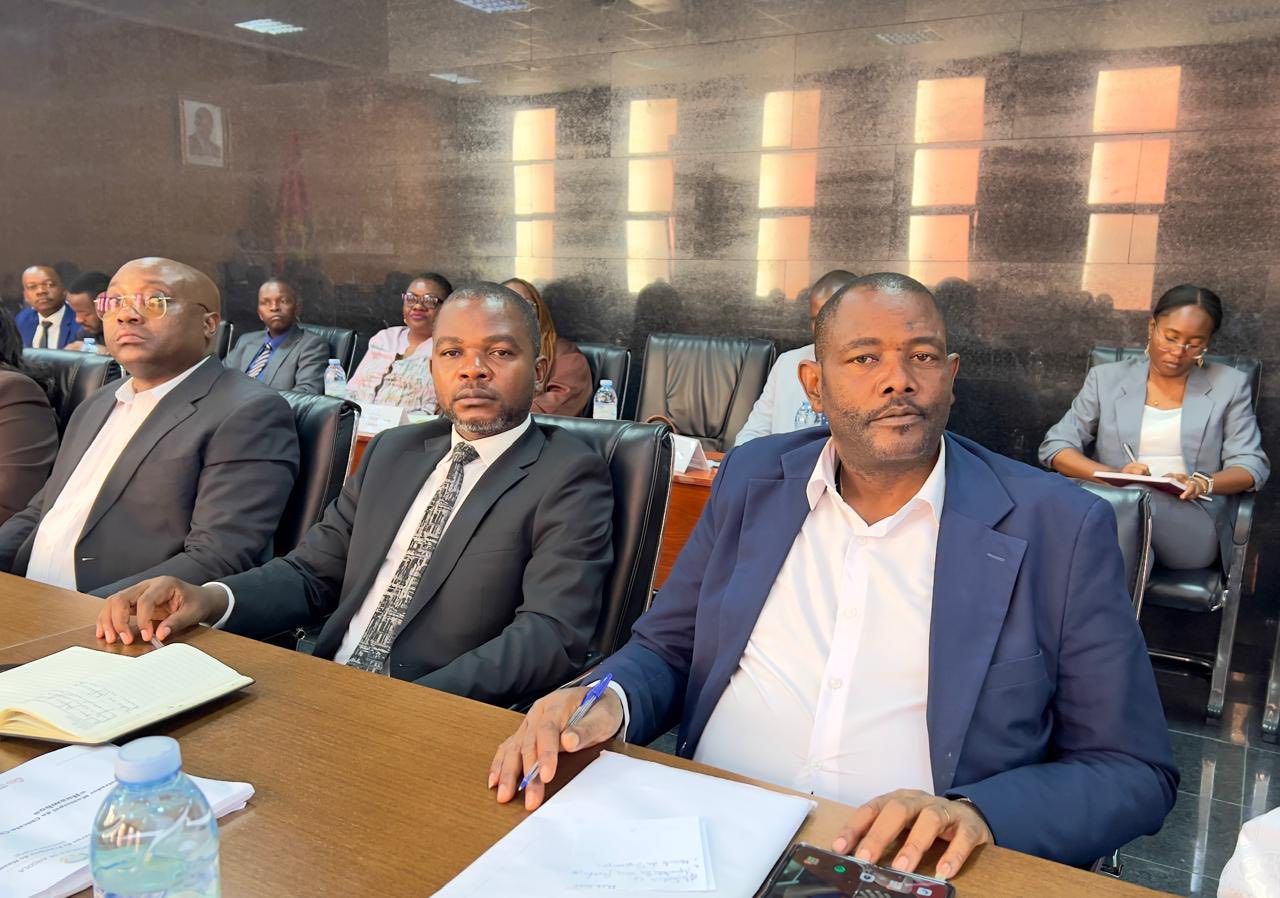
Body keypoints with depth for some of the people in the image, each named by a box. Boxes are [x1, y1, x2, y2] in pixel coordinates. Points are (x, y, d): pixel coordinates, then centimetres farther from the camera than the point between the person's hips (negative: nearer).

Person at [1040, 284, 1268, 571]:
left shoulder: (1229, 385, 12)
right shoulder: (1106, 378, 11)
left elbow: (1251, 466, 7)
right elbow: (1055, 447, 4)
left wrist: (1201, 484, -16)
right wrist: (1112, 475, -15)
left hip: (1190, 525, 0)